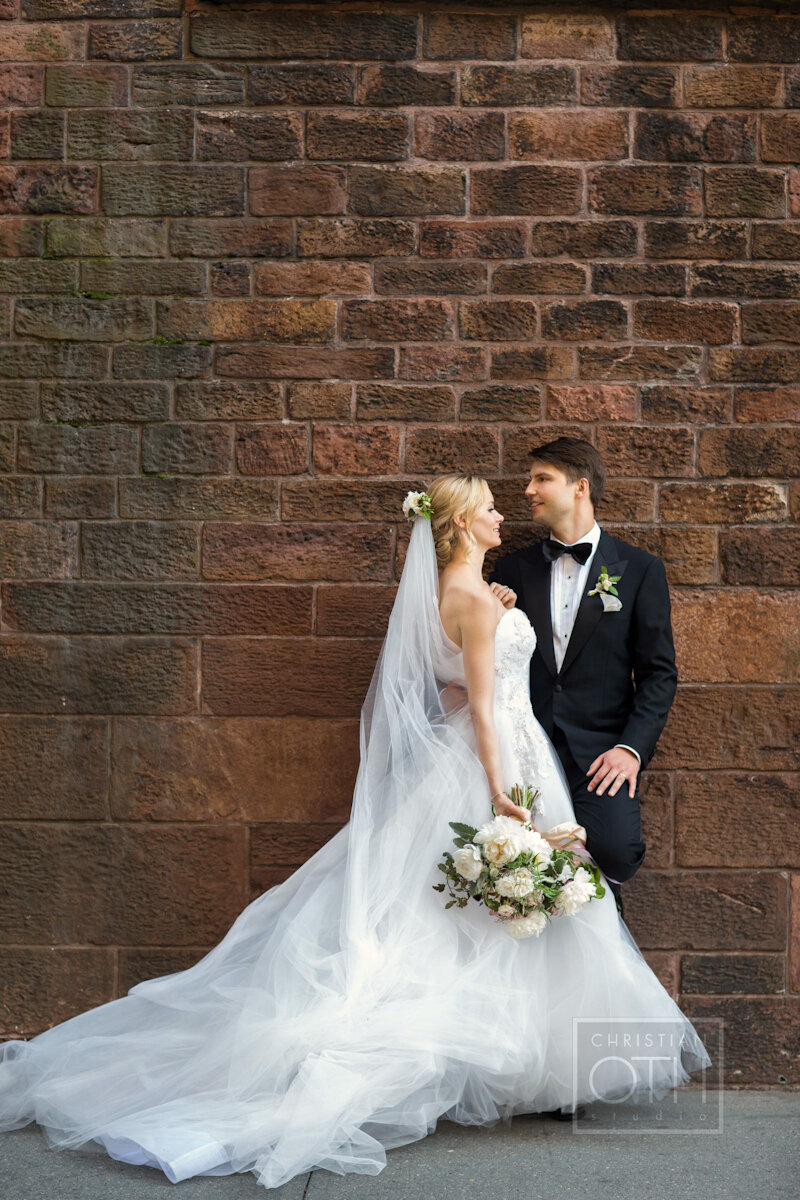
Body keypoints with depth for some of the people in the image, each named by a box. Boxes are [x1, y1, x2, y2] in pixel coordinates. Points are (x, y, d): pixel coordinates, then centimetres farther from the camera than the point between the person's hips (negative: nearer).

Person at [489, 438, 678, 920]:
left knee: (615, 852, -26)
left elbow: (659, 672, 4)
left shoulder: (640, 569, 6)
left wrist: (632, 748, -10)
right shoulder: (514, 568, 13)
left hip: (599, 748, -2)